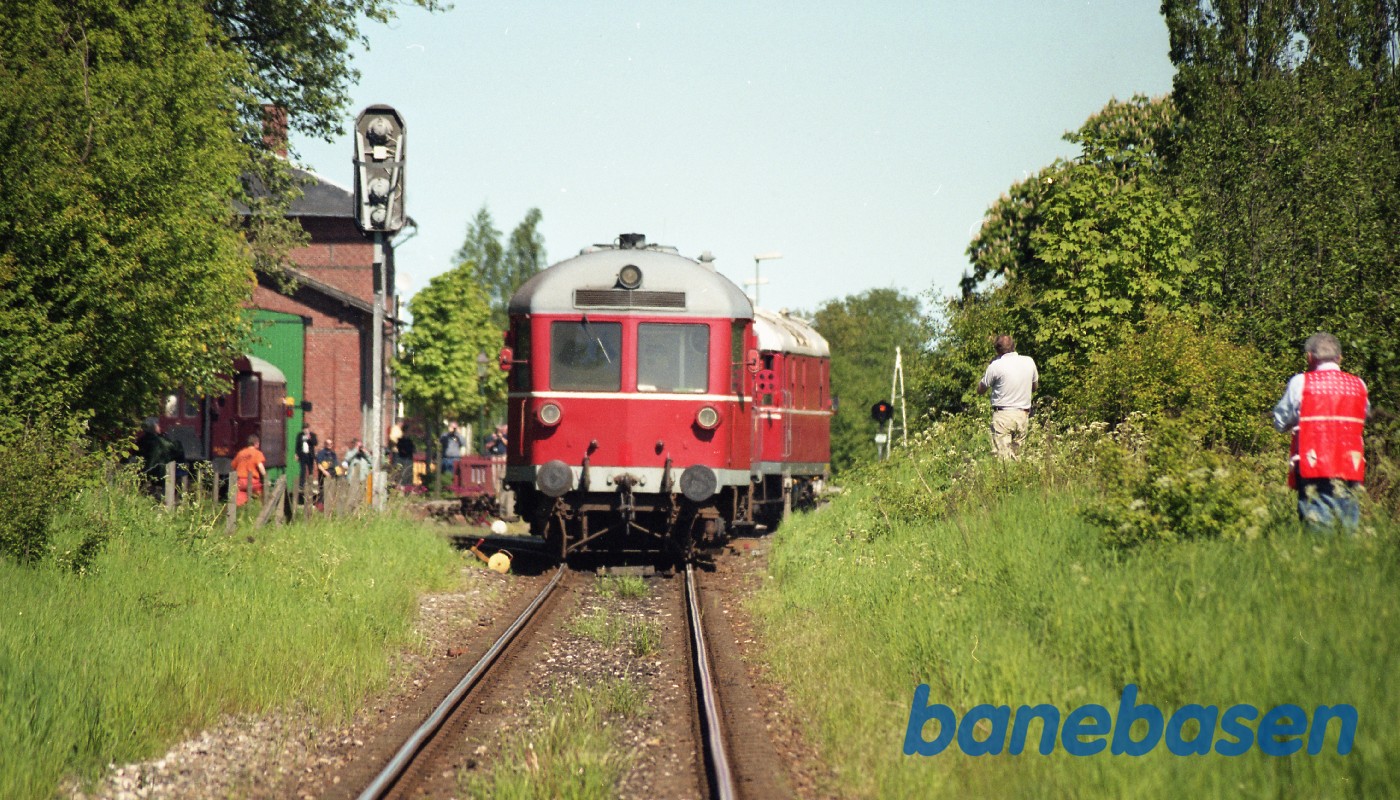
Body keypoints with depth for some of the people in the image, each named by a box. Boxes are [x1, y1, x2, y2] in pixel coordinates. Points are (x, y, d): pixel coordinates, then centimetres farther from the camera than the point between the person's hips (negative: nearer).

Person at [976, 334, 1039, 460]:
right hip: (1023, 414, 5)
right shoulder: (1029, 362, 3)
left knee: (1002, 457, -6)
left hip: (1003, 415, -5)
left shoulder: (996, 365, -10)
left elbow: (980, 390, 0)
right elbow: (1035, 386, 19)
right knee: (1017, 456, 12)